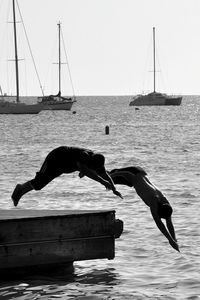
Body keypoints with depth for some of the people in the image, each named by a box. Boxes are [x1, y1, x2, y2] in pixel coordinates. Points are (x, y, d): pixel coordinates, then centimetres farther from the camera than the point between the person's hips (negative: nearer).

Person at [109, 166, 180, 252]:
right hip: (132, 174, -4)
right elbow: (158, 222, -47)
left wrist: (174, 240, -21)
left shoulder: (165, 202, -24)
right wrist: (170, 239, -50)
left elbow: (169, 223, -17)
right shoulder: (154, 200, -42)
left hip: (142, 174, 4)